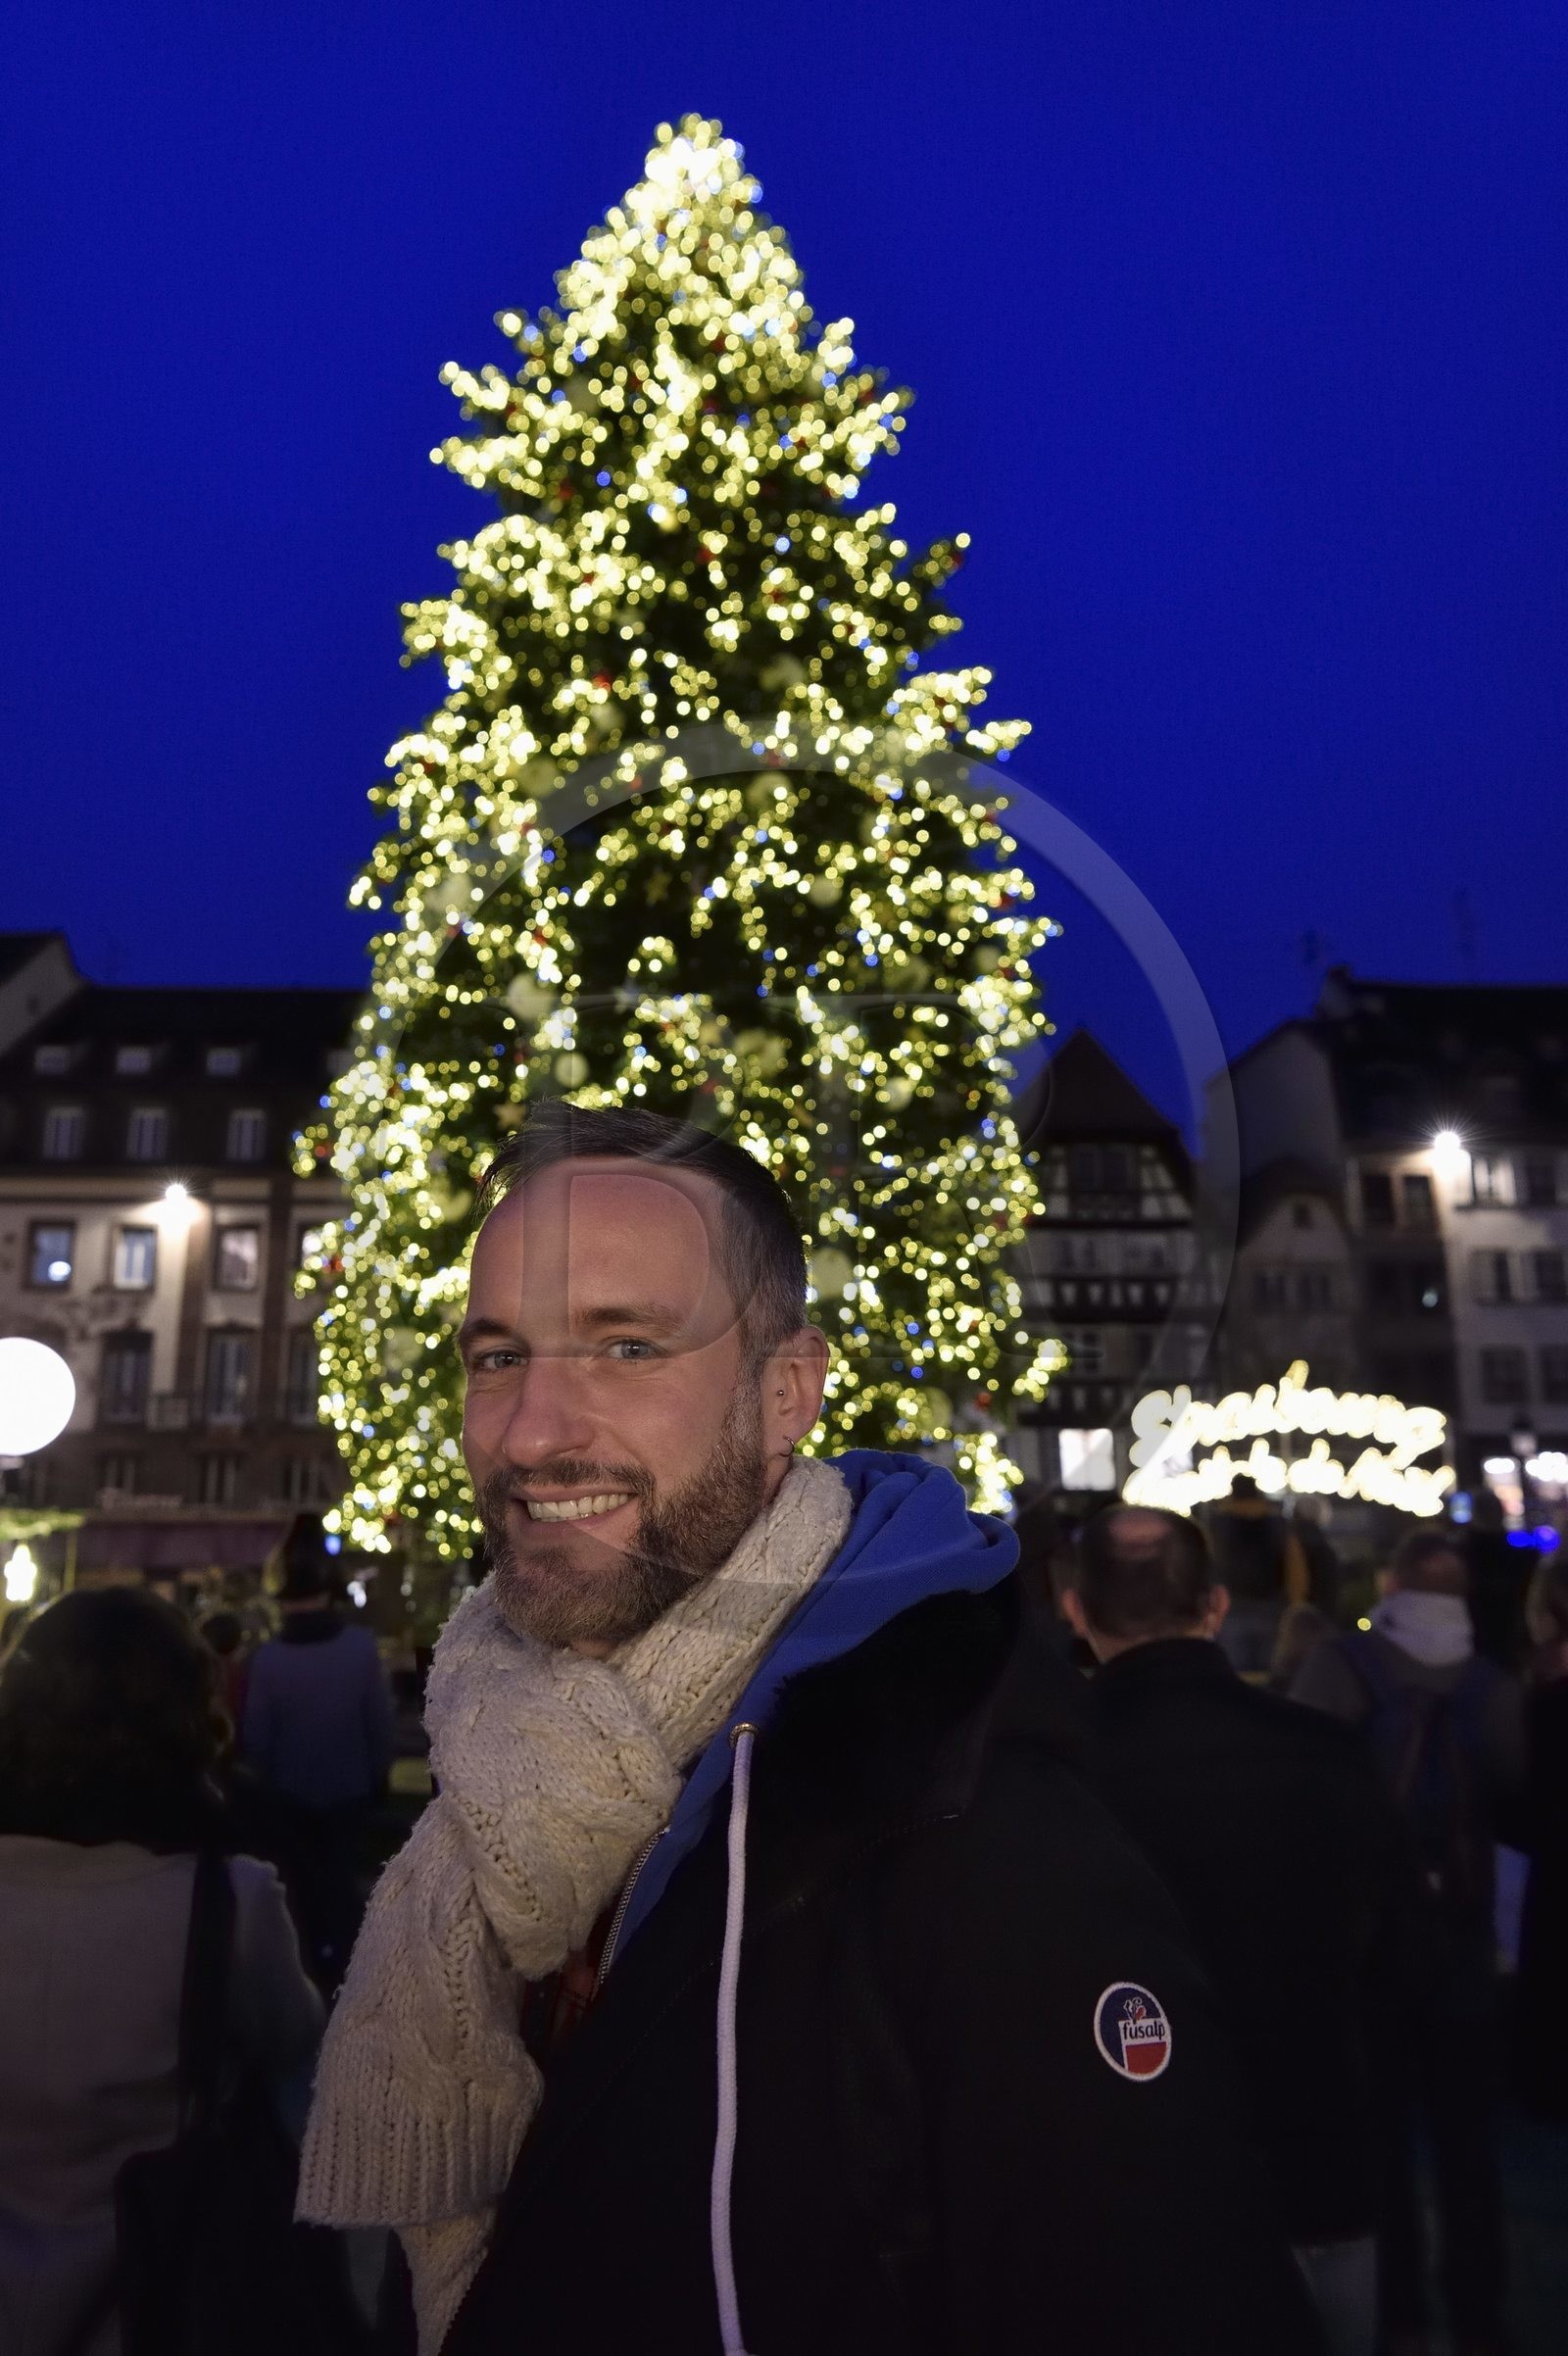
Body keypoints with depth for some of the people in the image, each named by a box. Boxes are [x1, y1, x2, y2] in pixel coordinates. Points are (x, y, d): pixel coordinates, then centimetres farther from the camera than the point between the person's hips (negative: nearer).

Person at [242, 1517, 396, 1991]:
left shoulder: (266, 1658, -20)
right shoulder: (362, 1645, -20)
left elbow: (256, 1736, -10)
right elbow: (381, 1719, -12)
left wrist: (263, 1786, 7)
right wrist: (379, 1774, 4)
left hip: (291, 1793, 0)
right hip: (350, 1788, 0)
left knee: (307, 1881, 20)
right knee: (344, 1877, 17)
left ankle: (320, 1963, 33)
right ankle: (346, 1966, 15)